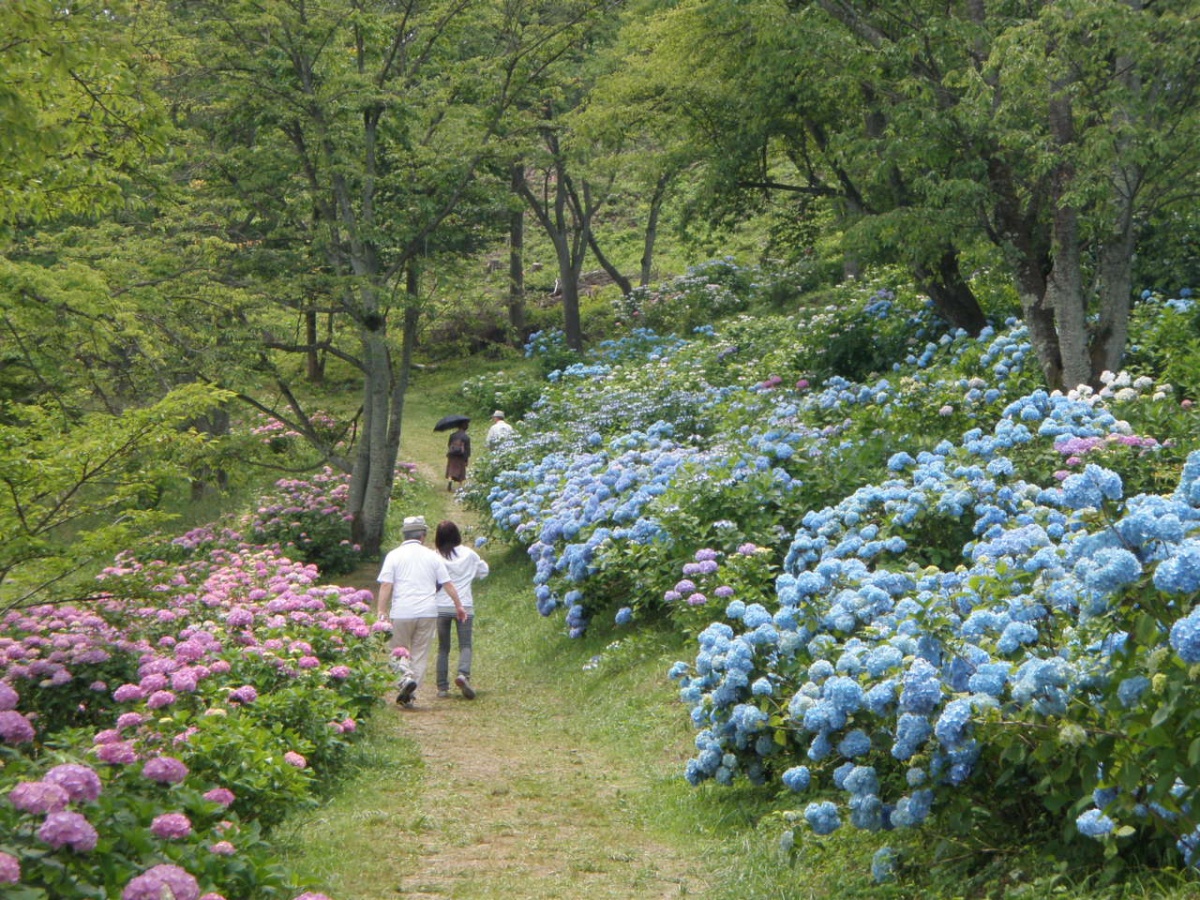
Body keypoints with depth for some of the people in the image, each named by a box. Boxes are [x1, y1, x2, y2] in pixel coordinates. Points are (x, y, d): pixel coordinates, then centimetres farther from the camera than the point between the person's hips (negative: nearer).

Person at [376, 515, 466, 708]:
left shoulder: (394, 556, 1)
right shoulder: (432, 556, 8)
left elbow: (386, 585, -6)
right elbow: (448, 584, 9)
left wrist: (381, 612, -6)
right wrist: (458, 606, 19)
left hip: (401, 613, -2)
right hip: (428, 612, 2)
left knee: (399, 652, 10)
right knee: (420, 654, 8)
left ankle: (406, 678, -16)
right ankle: (409, 694, 2)